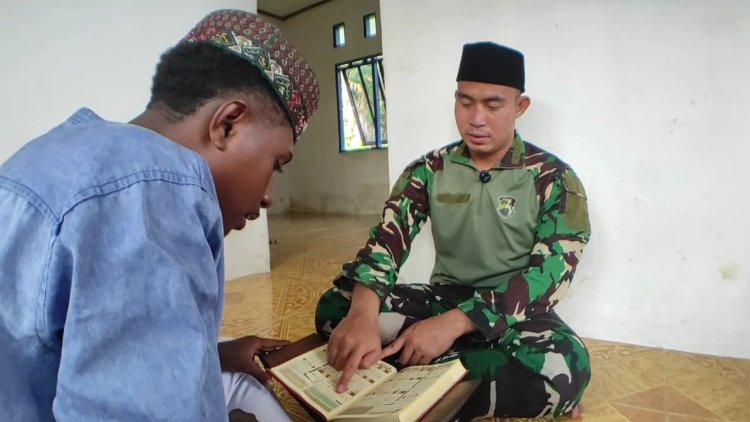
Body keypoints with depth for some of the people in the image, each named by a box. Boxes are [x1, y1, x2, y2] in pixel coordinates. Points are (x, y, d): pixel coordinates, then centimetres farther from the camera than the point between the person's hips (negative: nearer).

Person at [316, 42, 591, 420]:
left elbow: (550, 273, -17)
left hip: (513, 313, -2)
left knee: (561, 365, -36)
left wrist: (454, 323, -30)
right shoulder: (428, 170, 0)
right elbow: (387, 239, -12)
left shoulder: (554, 179, -7)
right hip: (443, 298, 3)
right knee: (335, 307, -20)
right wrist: (363, 313, -34)